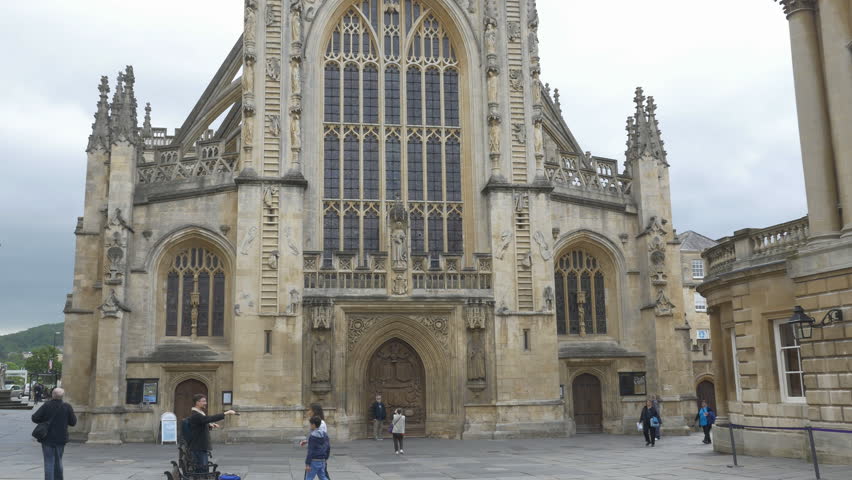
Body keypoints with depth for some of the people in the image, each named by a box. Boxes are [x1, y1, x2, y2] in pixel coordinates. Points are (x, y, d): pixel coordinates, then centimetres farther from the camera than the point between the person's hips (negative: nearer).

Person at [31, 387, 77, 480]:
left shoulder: (46, 406, -12)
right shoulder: (67, 407, -9)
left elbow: (35, 418, -14)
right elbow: (73, 422, -4)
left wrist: (45, 420, 4)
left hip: (47, 438, -2)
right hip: (60, 439, 2)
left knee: (49, 462, 2)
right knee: (58, 461, 18)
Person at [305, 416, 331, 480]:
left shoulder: (312, 436, -14)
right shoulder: (325, 435, 7)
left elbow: (310, 451, -16)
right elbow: (328, 448, 12)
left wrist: (307, 464, -15)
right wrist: (326, 458, 23)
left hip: (314, 461, -7)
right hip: (322, 461, 7)